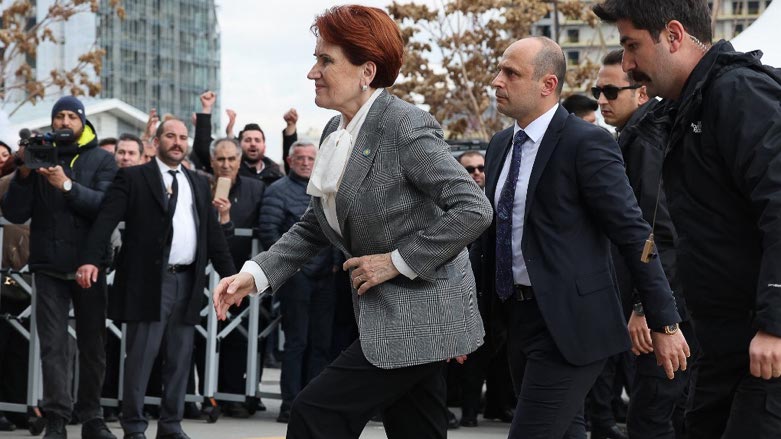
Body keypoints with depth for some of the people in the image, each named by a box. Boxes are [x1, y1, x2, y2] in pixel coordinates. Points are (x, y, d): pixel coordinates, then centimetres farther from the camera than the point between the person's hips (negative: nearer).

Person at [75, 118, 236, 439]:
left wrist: (230, 275, 12)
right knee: (140, 357, -3)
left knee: (179, 359, 8)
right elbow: (106, 220, -10)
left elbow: (213, 233, 18)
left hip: (188, 282, 5)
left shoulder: (199, 183, 17)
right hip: (149, 281, -5)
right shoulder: (133, 178, 1)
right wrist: (90, 259, -24)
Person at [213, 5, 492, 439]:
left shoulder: (405, 126, -17)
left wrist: (398, 261, -19)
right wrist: (256, 274, 2)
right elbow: (315, 225, 14)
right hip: (384, 313, 8)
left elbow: (473, 209, -22)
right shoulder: (335, 131, 8)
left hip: (419, 316, -8)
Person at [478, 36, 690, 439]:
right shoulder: (500, 146, 12)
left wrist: (665, 324, -13)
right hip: (518, 316, 8)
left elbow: (634, 234, -13)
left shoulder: (587, 143, -12)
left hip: (569, 322, -8)